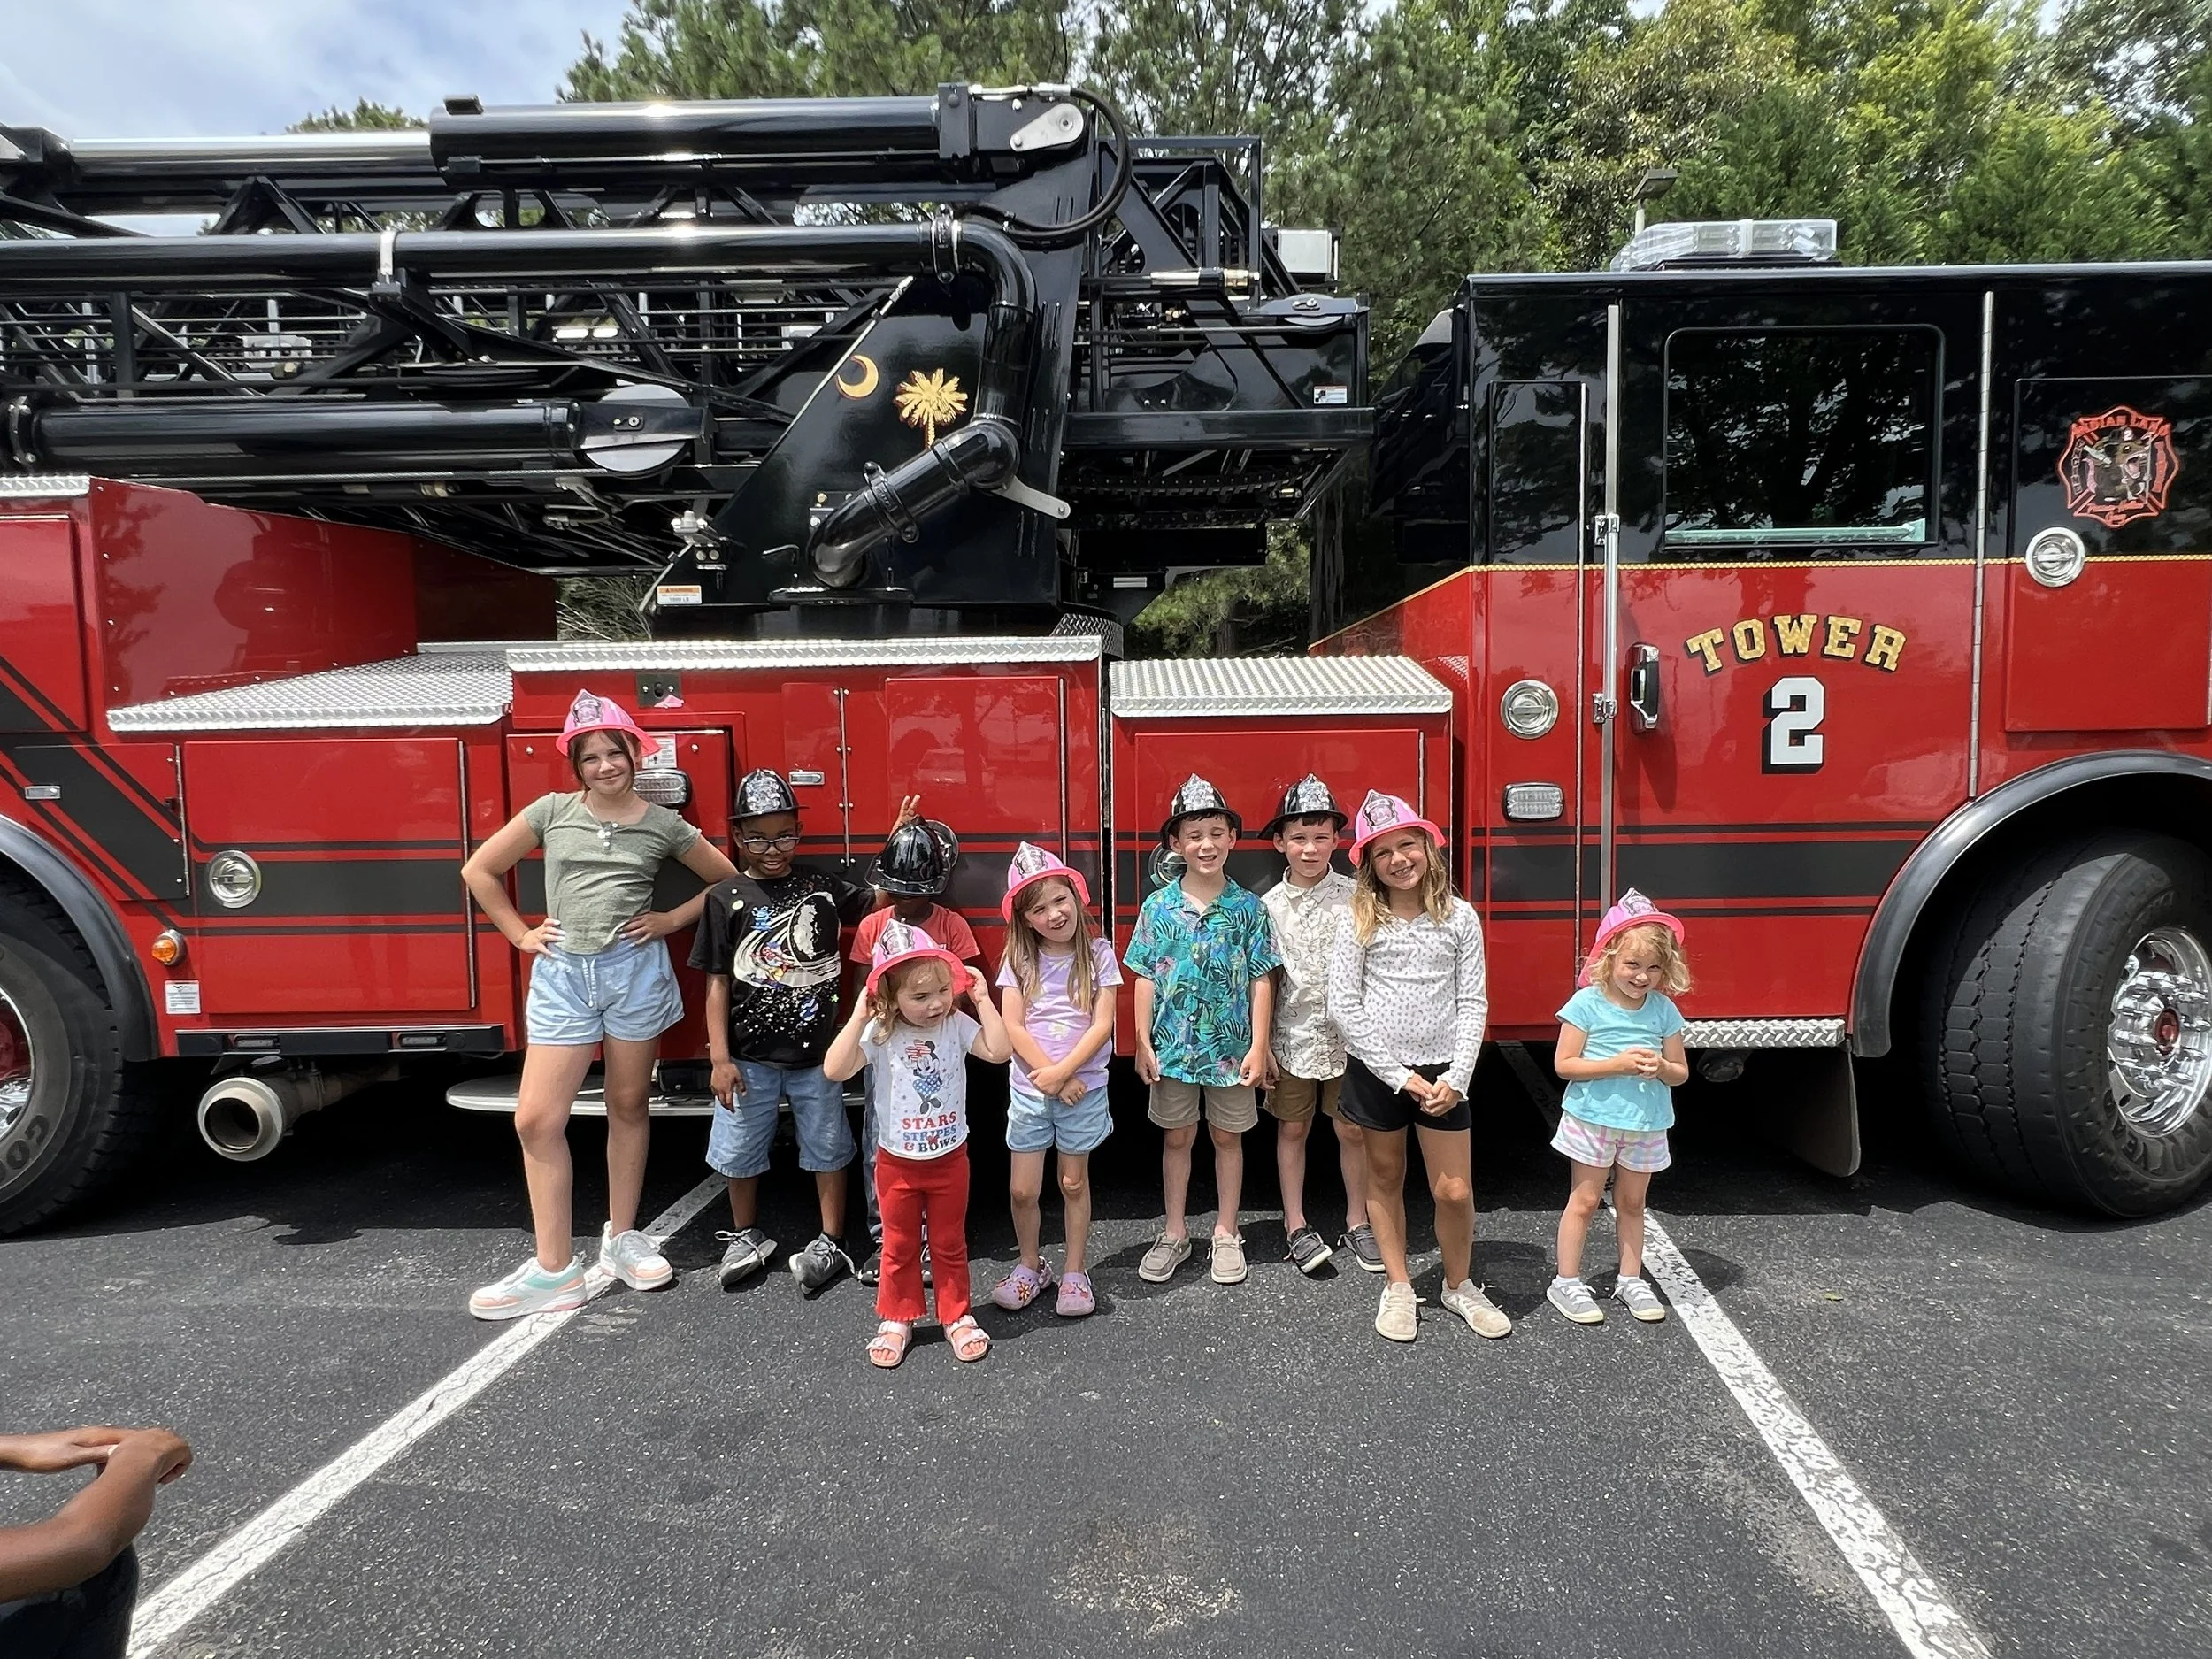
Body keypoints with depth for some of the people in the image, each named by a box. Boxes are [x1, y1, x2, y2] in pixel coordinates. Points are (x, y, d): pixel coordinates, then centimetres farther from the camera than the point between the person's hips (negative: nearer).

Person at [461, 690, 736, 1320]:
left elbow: (729, 880, 11)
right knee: (537, 1119, -3)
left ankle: (622, 1238, 27)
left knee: (628, 1106, 11)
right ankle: (554, 1269, 7)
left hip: (635, 971, -1)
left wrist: (672, 919, 2)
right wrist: (521, 935, 6)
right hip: (561, 974, 1)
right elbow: (480, 870, 12)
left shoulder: (663, 825, 2)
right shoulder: (551, 811, 4)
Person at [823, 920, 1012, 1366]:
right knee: (899, 1246, 15)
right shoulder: (880, 1035, -15)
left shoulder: (956, 1025, -10)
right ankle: (898, 1319, 32)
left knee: (950, 1243, 15)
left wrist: (982, 1000, -22)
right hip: (897, 1162, -1)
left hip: (950, 1158, 1)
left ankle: (956, 1316, 31)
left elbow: (999, 1052, -22)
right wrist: (859, 1017, -29)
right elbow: (835, 1070, -26)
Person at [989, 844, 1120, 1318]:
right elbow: (1012, 1026, -7)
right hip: (1028, 1088, 1)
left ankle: (1075, 1273, 26)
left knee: (1074, 1183, 11)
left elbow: (1102, 1024, -10)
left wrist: (1062, 1072, -18)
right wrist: (1050, 1076, -16)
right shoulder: (1019, 959, -2)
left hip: (1084, 1088, -1)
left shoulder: (1098, 953, -5)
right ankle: (1030, 1266, 28)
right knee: (1023, 1189, 5)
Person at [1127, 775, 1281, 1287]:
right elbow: (1146, 979, 0)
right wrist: (1143, 1043, -3)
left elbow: (1260, 980, -3)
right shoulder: (1158, 908, -3)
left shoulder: (1248, 908, -4)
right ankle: (1174, 1233, 28)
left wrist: (1258, 1045, -7)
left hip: (1231, 1045, 0)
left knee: (1228, 1136, 12)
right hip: (1173, 1045, 1)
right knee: (1176, 1137, 13)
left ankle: (1226, 1232, 28)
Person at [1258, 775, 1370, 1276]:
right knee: (1292, 1130, 11)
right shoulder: (1269, 906, -2)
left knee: (1352, 1130, 9)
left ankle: (1357, 1222, 27)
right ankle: (1297, 1227, 25)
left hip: (1347, 1037, 0)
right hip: (1292, 1038, 1)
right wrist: (1261, 1044, -1)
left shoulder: (1355, 899, -5)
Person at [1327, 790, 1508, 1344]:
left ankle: (1459, 1285, 28)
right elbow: (1343, 1004, -9)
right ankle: (1398, 1286, 31)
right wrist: (1399, 1076, -12)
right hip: (1376, 1070, 0)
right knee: (1385, 1178, 13)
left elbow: (1472, 1002, -1)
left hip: (1441, 1070, 1)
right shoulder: (1360, 920, -6)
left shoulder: (1459, 916, -2)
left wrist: (1457, 1077, -11)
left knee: (1454, 1191, 3)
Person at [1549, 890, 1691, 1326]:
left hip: (1647, 1124, 4)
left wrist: (1660, 1068, -18)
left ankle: (1630, 1281, 30)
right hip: (1593, 1119, -3)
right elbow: (1564, 1064, -13)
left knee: (1632, 1202, 17)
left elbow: (1681, 1072, 6)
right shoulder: (1587, 1003, -12)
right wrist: (1616, 1064, -23)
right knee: (1584, 1200, 6)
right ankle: (1566, 1283, 16)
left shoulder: (1664, 1010, -1)